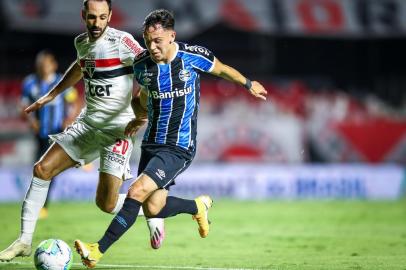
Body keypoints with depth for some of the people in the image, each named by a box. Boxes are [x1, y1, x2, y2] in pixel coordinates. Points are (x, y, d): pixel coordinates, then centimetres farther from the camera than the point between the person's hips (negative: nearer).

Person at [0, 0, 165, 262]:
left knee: (107, 203, -11)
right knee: (42, 169, -5)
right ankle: (25, 241, 4)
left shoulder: (121, 41, -15)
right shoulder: (82, 42, 7)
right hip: (88, 123, 7)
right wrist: (50, 96, 33)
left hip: (117, 128, -7)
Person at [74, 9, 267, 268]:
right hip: (152, 142, 5)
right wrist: (138, 118, 30)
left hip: (179, 147, -5)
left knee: (137, 192, -20)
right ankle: (198, 206, 31)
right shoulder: (141, 64, -3)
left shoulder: (194, 56, -13)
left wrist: (249, 84, 24)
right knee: (153, 208, 1)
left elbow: (222, 70, 9)